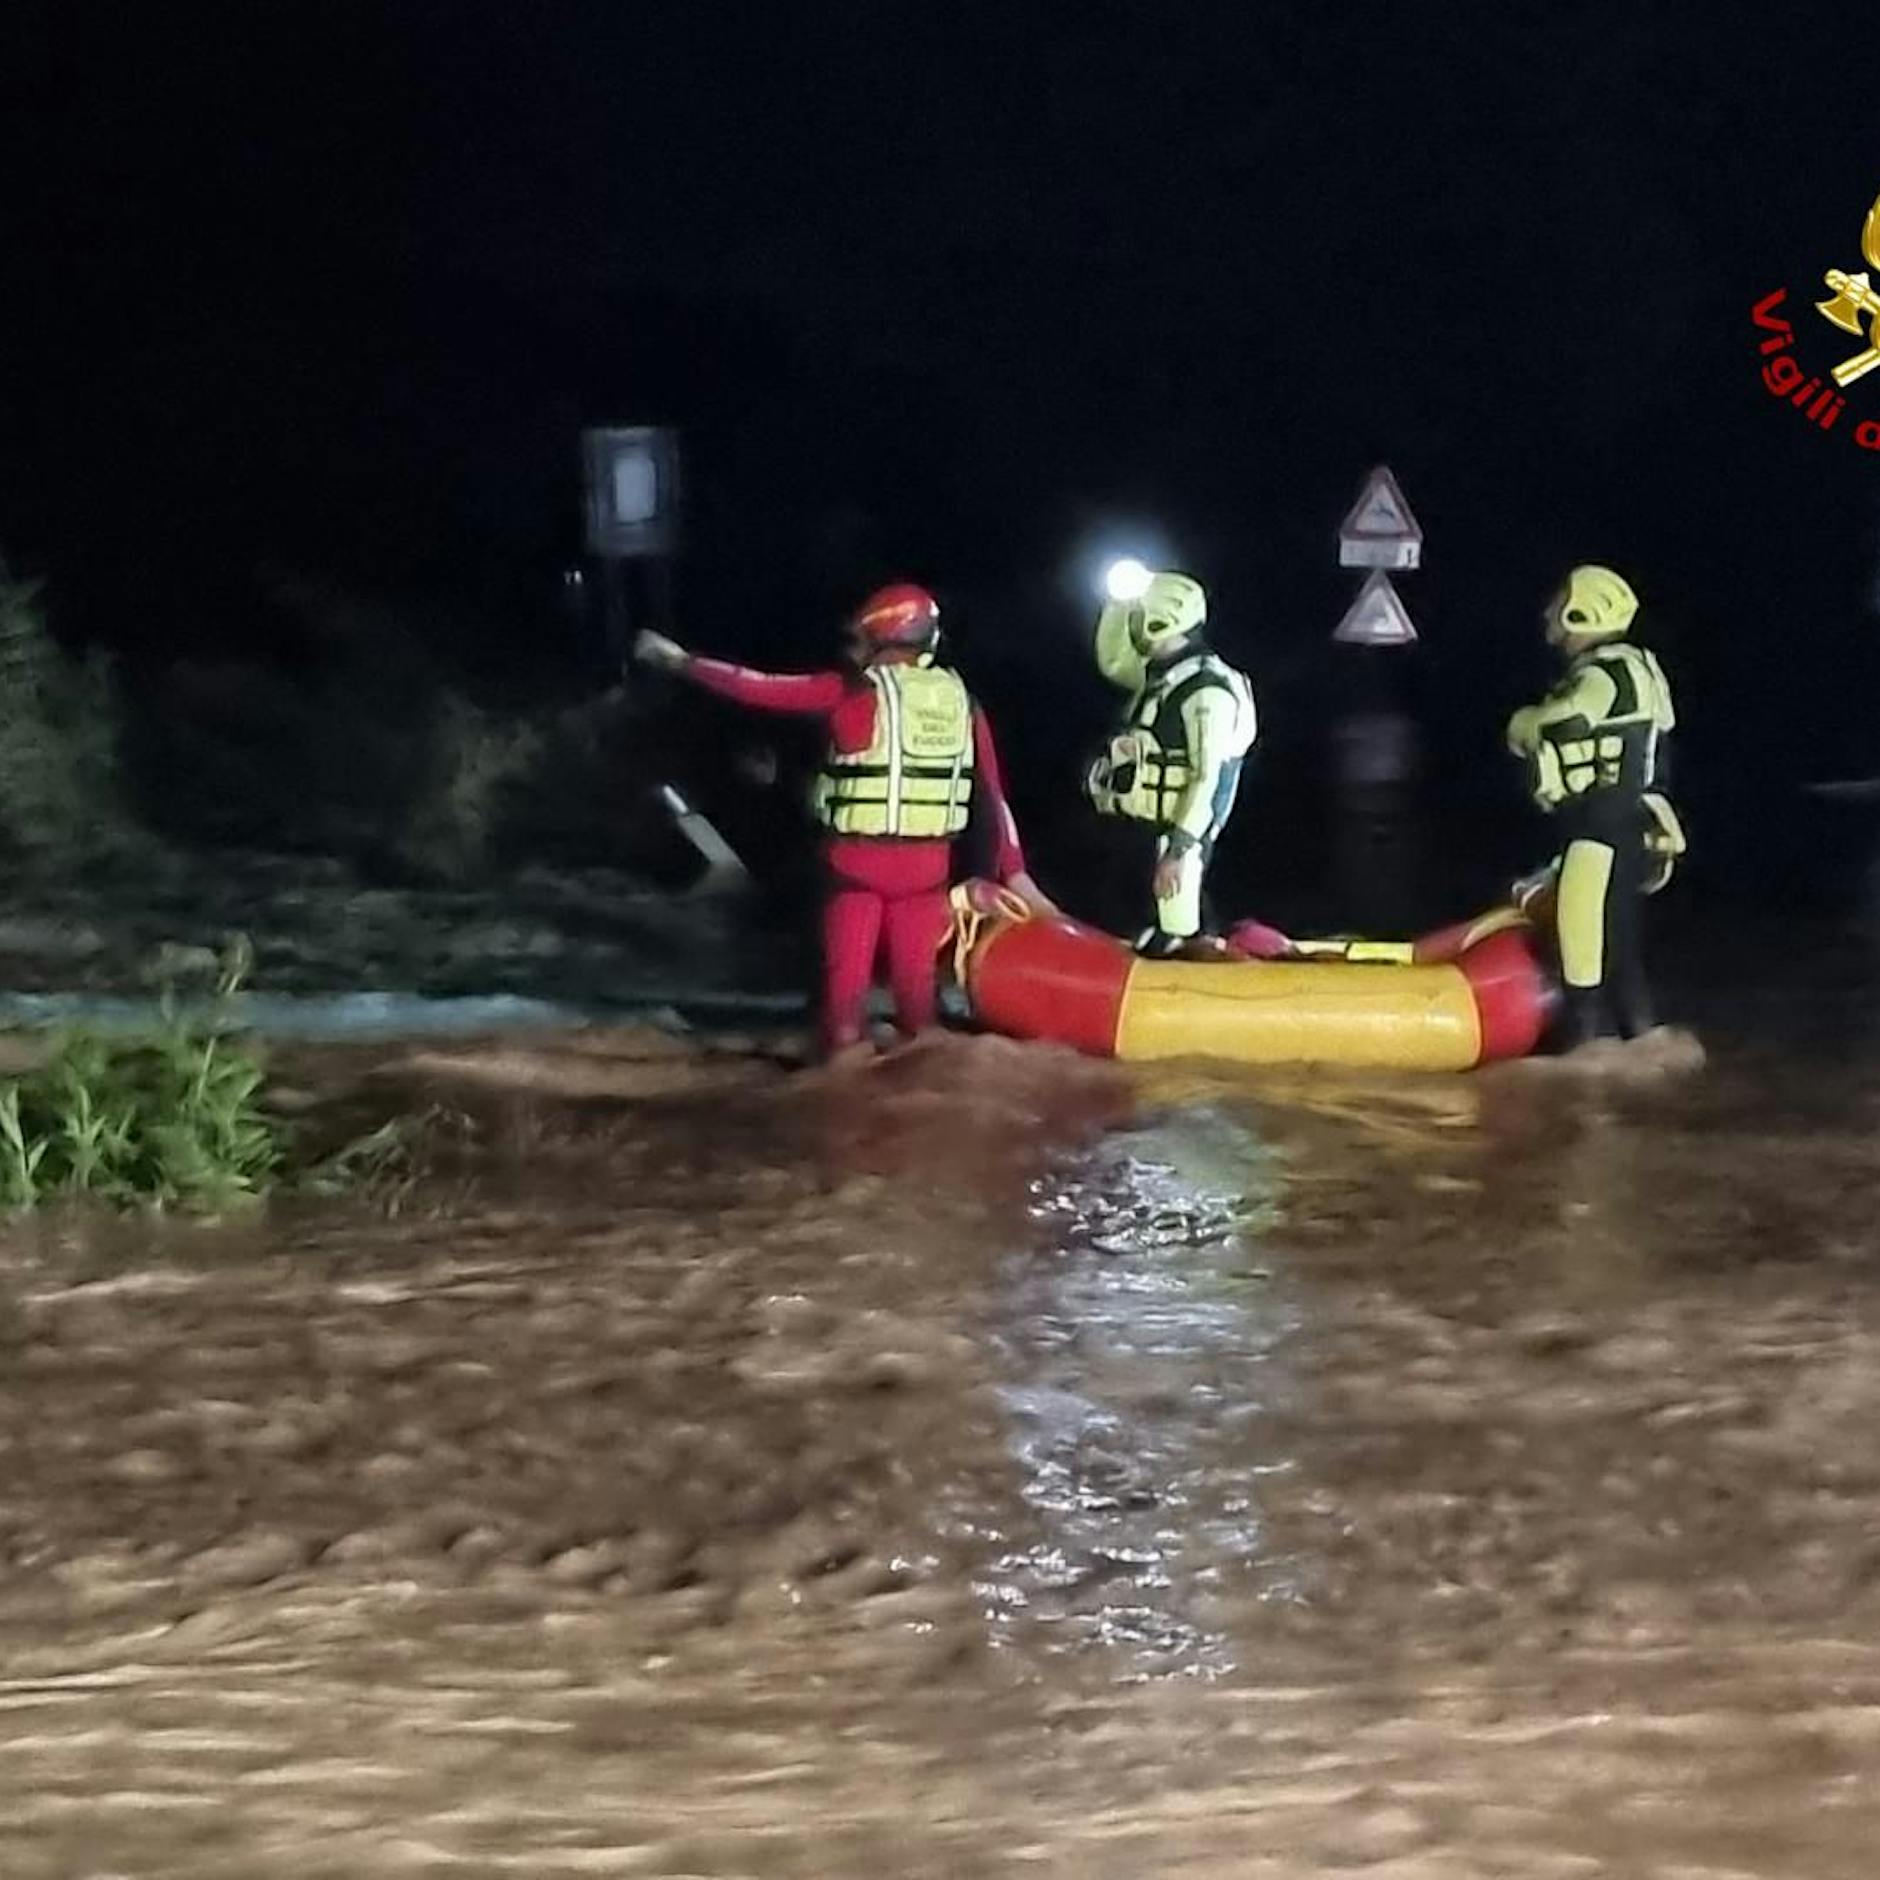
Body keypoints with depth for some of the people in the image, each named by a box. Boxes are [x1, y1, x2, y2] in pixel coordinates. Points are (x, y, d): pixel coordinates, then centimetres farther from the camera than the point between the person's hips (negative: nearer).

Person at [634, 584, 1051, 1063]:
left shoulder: (852, 692, -6)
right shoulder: (961, 702, 6)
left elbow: (759, 689, -2)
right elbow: (992, 793, 5)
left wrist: (680, 661, 8)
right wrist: (1014, 871, 9)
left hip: (859, 859, -3)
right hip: (926, 863, 3)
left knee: (848, 976, 4)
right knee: (917, 978, 11)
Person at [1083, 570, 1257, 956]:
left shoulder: (1207, 691, -18)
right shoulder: (1160, 677, 11)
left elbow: (1207, 779, -22)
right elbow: (1112, 661, 29)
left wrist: (1178, 851, -25)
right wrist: (1121, 608, 11)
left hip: (1172, 837, -10)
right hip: (1144, 829, 10)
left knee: (1170, 944, -11)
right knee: (1141, 930, 15)